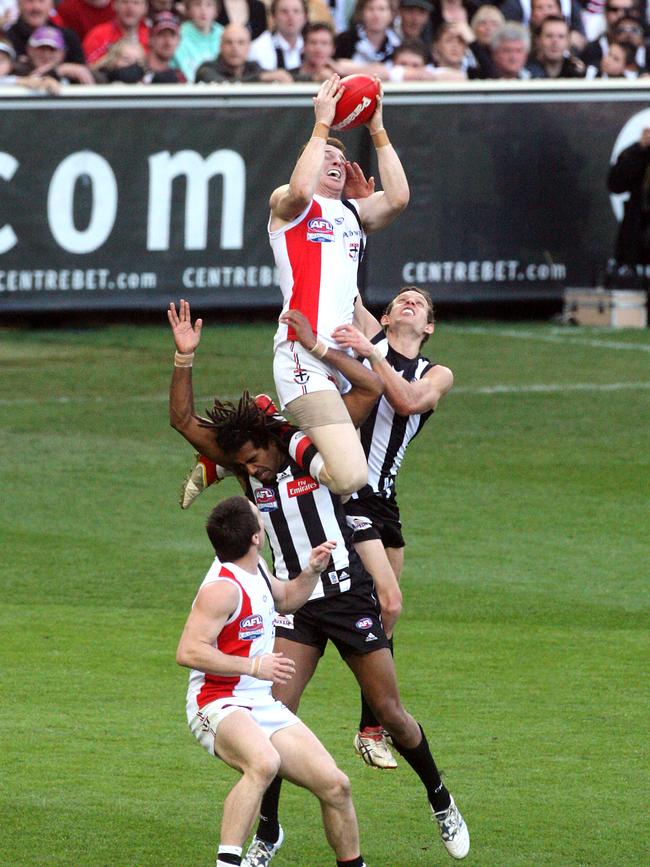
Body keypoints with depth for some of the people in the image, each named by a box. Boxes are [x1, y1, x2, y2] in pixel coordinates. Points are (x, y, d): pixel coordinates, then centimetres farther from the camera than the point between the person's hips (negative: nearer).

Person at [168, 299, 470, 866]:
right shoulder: (246, 468, 2)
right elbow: (183, 419, 1)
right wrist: (185, 356, -11)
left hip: (350, 595, -3)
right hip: (297, 605, 3)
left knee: (390, 712, 2)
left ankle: (442, 803, 24)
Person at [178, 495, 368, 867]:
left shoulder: (256, 568, 11)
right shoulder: (223, 588, -18)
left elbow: (285, 599, 33)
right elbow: (188, 651, -25)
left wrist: (312, 572, 14)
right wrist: (254, 666, -27)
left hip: (264, 707, 9)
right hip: (219, 706, -9)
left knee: (335, 785, 1)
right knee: (264, 762, -41)